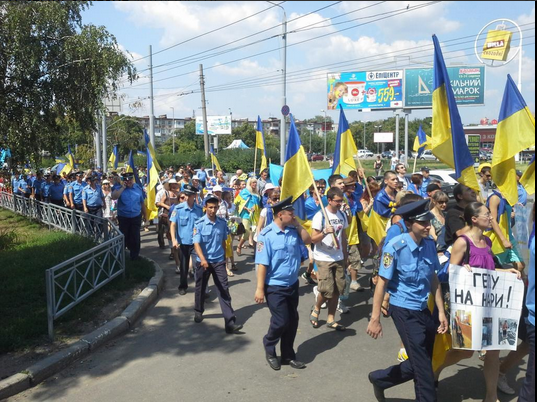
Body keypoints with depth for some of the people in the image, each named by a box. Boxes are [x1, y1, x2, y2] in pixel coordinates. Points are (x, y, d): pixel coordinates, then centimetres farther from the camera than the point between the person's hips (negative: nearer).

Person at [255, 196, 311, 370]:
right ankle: (269, 348, 28)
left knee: (292, 321, 13)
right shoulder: (267, 235, -19)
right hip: (275, 287, -6)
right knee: (281, 321, -2)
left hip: (293, 284, 7)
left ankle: (288, 355, 30)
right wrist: (260, 288, -19)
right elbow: (262, 264, -19)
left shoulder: (293, 230, -1)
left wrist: (297, 224, -5)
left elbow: (307, 240, 6)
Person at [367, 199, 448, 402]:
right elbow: (382, 282, -15)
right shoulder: (395, 247, -20)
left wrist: (441, 311, 7)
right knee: (422, 366, 0)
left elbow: (433, 279, 7)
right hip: (403, 310, -6)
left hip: (423, 309, 7)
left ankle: (380, 378, 36)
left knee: (420, 363, 17)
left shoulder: (430, 244, -3)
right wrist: (375, 319, -14)